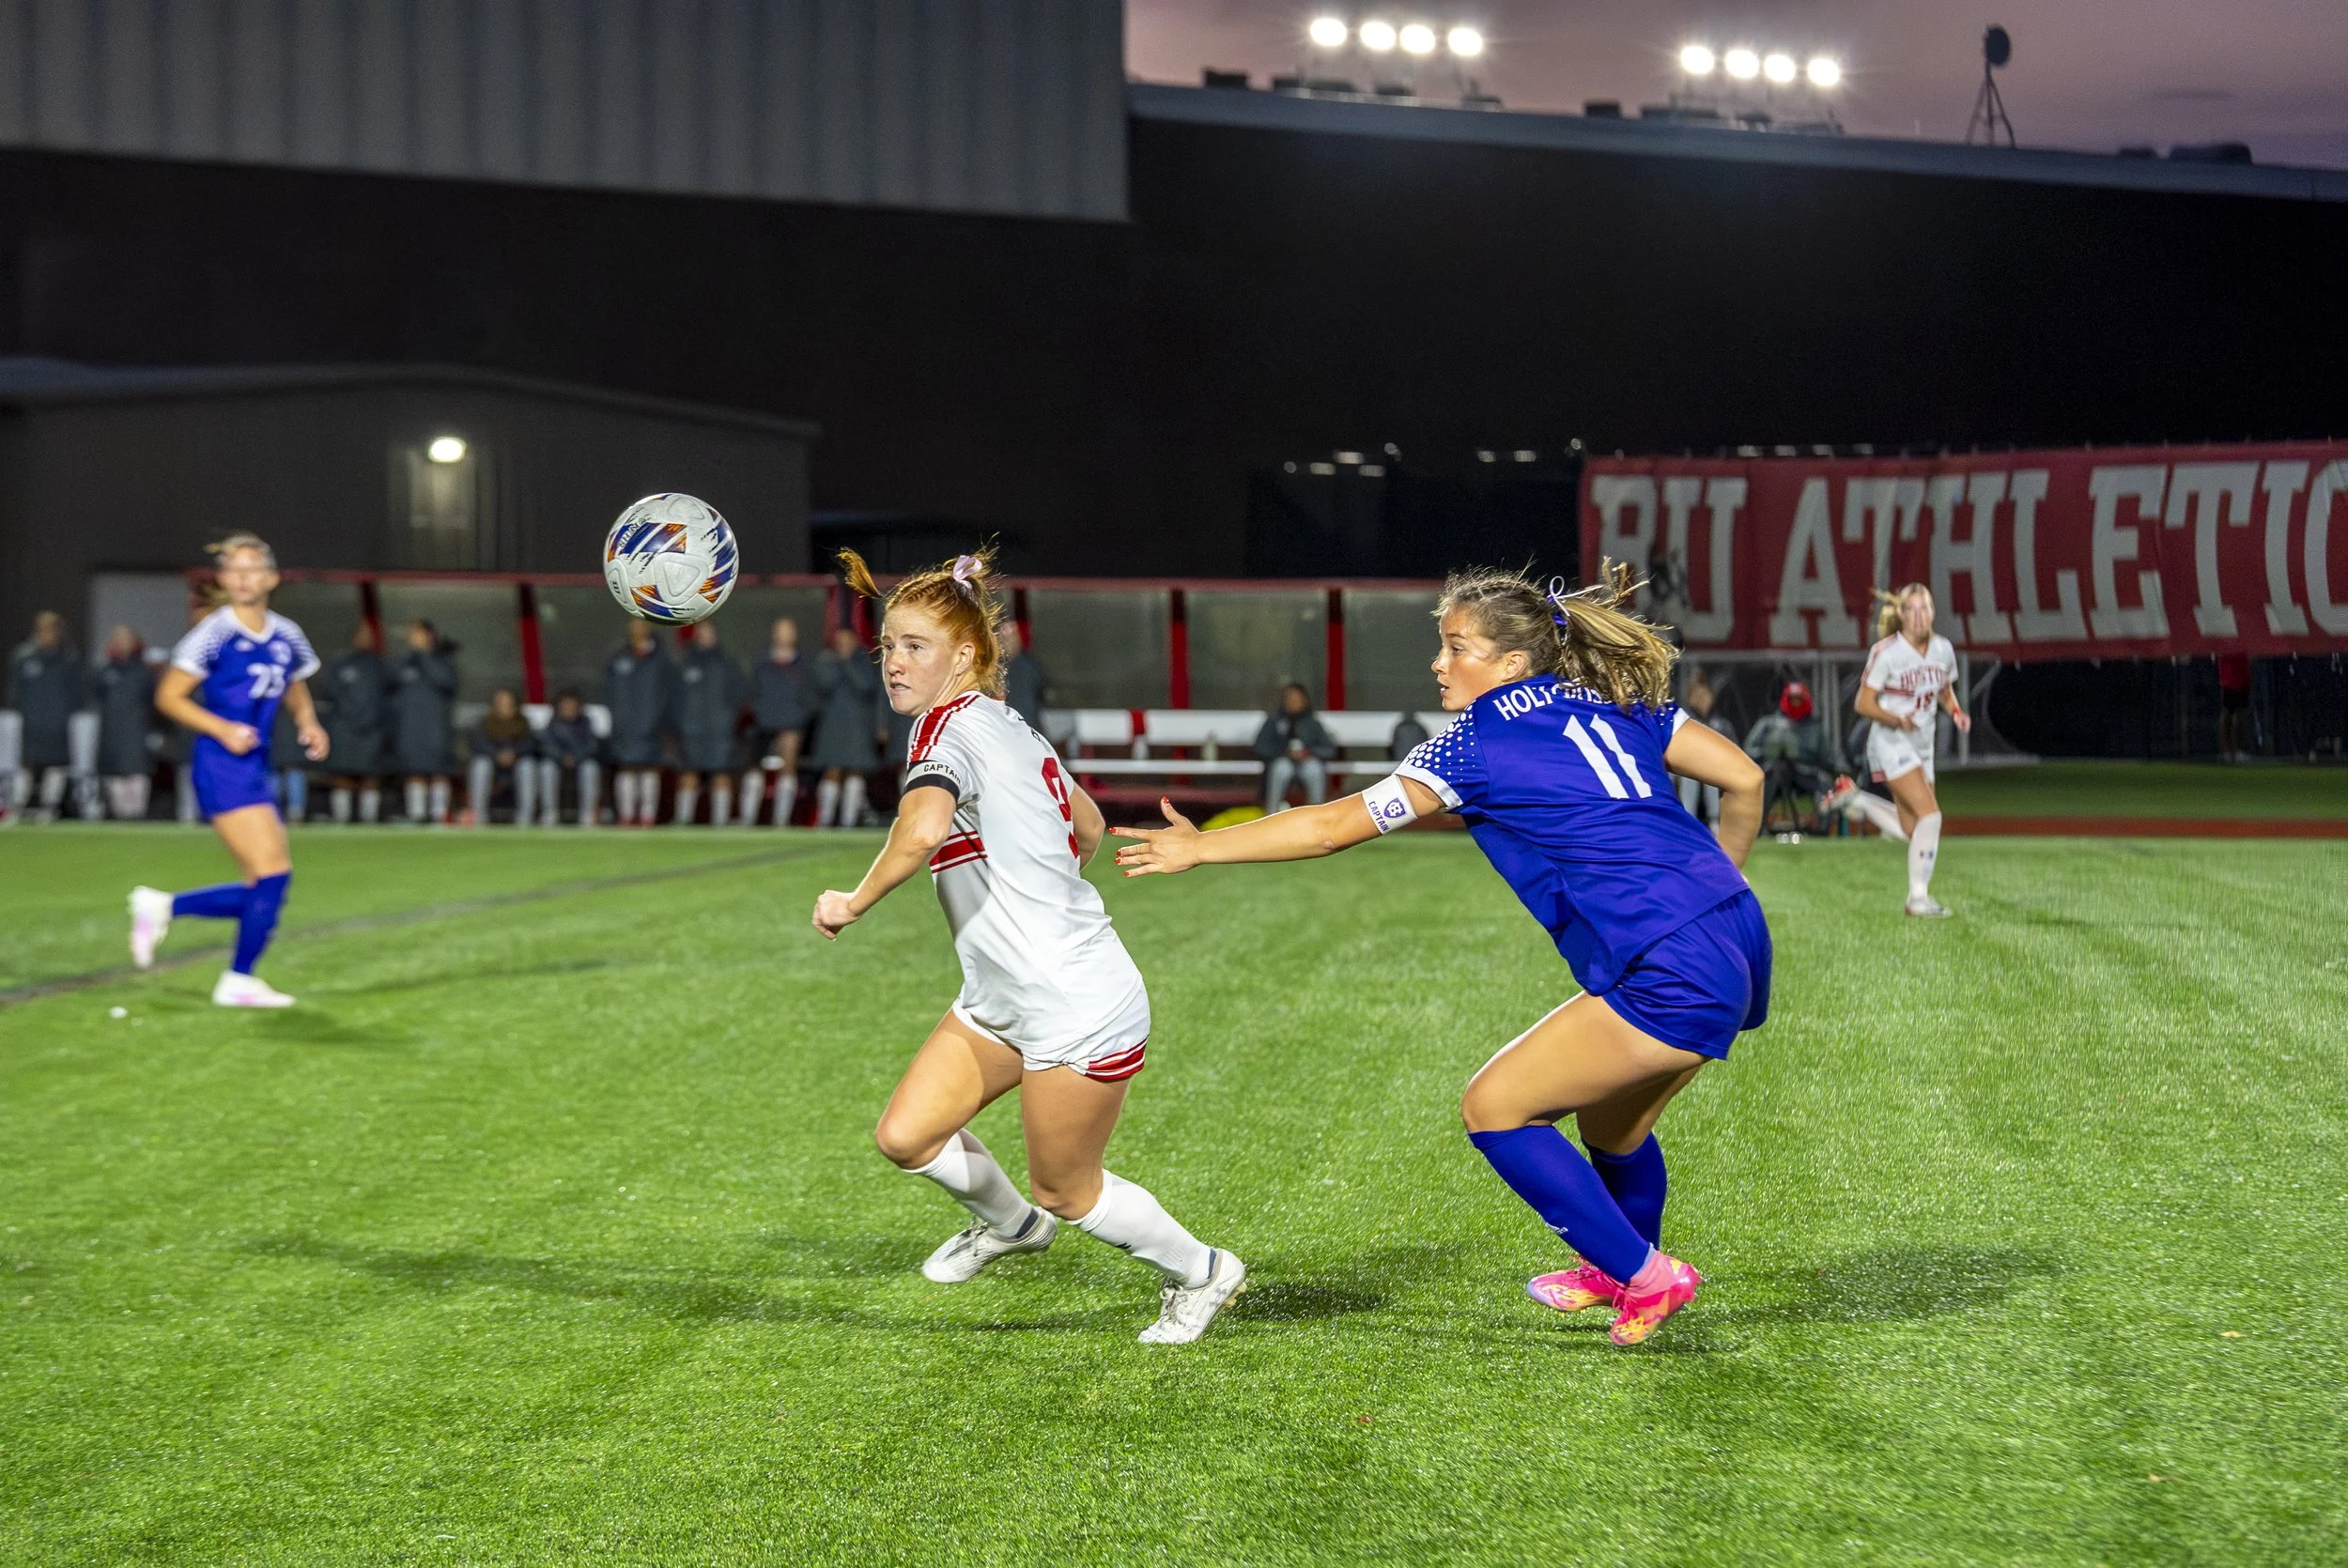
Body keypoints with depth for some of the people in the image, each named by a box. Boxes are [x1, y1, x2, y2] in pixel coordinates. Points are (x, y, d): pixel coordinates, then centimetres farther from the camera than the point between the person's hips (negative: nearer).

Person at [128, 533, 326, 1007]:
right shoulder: (215, 633, -8)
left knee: (264, 891, 6)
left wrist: (309, 724, 4)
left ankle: (163, 906, 22)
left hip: (256, 767, 7)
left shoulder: (287, 637, 10)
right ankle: (239, 981, -2)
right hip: (220, 767, -7)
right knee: (273, 871, -14)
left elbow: (297, 694, 26)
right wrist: (222, 729, -17)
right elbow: (168, 696, -6)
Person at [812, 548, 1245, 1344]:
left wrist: (853, 903, -25)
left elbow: (921, 829, -40)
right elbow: (1087, 827, 22)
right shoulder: (1007, 725, 8)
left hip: (1078, 1010, -9)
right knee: (905, 1135, 7)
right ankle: (1011, 1222, 34)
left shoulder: (953, 725, -19)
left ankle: (1203, 1272, 30)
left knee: (1067, 1192, 8)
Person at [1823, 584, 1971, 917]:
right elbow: (1864, 704, -12)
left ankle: (1853, 798, 27)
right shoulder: (1886, 652, -14)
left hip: (1922, 746, 7)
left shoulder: (1943, 649, 3)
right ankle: (1918, 897, -11)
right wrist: (1897, 720, -29)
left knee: (1911, 830, 7)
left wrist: (1956, 711, -2)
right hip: (1891, 743, -7)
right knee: (1930, 814, -19)